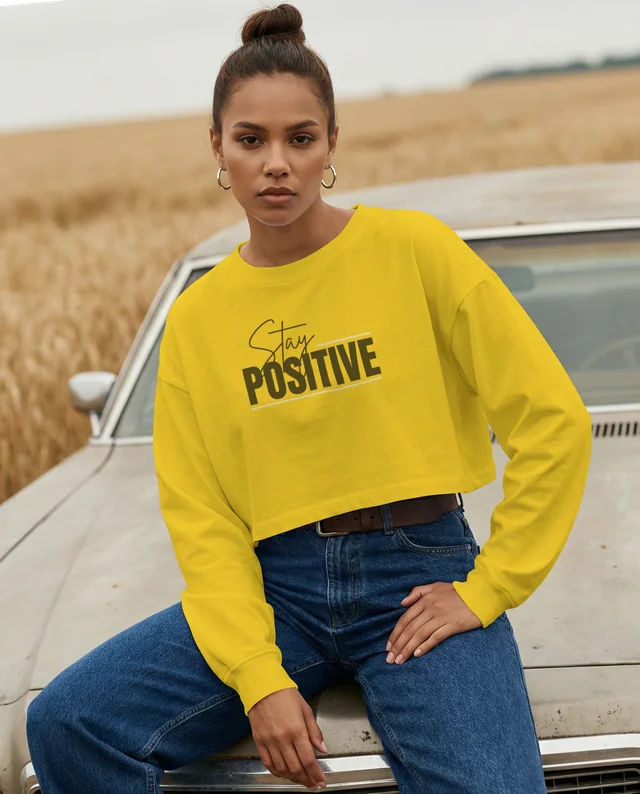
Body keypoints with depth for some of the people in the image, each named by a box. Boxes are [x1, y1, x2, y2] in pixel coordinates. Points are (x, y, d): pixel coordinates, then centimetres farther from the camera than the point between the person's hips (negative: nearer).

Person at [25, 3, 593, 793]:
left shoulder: (414, 249, -2)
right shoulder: (196, 318, 6)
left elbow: (555, 420, -3)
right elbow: (201, 518, 1)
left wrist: (487, 590, -5)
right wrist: (258, 677, -12)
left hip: (418, 573, -2)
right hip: (277, 586, 3)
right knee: (67, 723, -16)